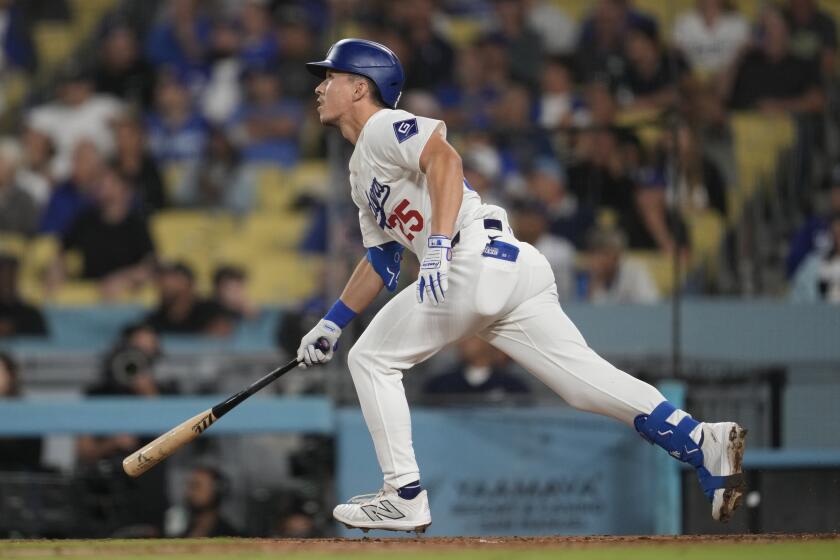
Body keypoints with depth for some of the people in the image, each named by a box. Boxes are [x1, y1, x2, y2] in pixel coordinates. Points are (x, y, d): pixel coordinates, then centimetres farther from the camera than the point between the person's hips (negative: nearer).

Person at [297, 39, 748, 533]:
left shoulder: (384, 127, 4)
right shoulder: (362, 173, 33)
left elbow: (444, 158, -16)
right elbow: (380, 263, 39)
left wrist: (439, 245, -27)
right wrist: (332, 323, 38)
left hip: (477, 257, -9)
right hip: (515, 269, 9)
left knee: (371, 359, 3)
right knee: (585, 378, -5)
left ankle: (404, 497, 1)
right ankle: (702, 443, -21)